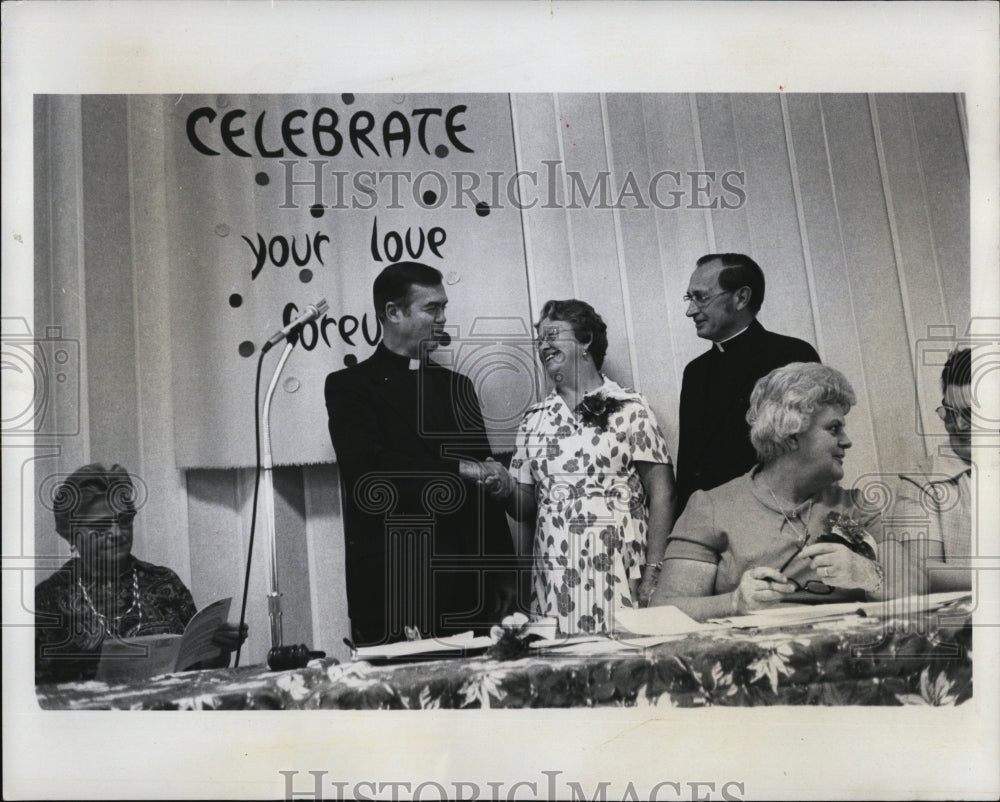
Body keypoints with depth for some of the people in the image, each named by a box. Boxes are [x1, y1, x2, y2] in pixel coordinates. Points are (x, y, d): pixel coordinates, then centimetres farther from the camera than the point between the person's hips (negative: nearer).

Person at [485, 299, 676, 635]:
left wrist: (653, 573, -11)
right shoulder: (534, 420, 13)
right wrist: (506, 488, -5)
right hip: (552, 581, 3)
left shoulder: (629, 409, 1)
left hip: (619, 578, -3)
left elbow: (661, 493, -3)